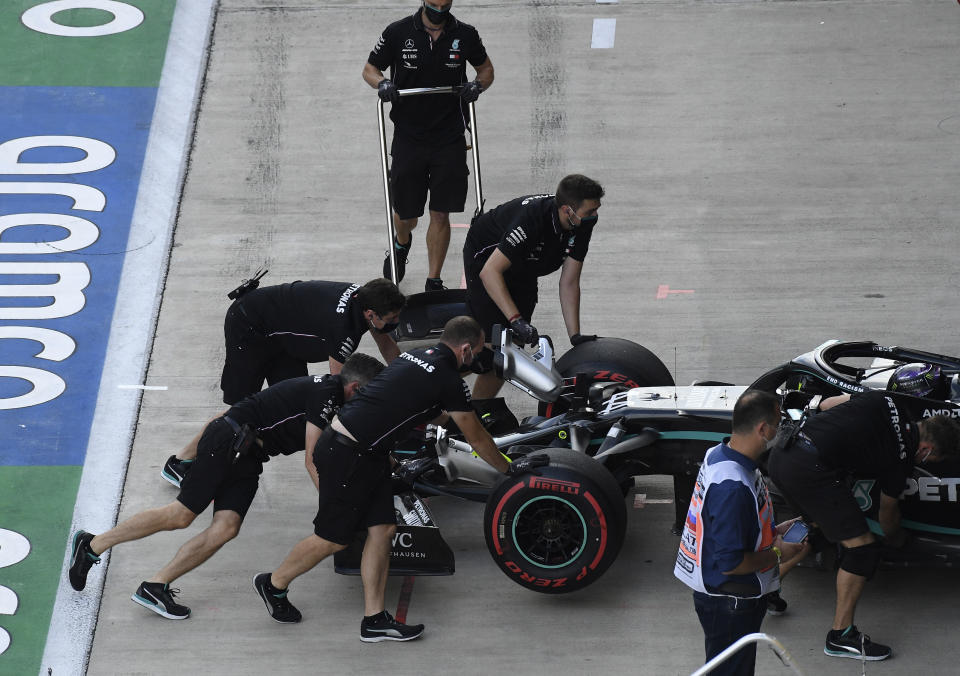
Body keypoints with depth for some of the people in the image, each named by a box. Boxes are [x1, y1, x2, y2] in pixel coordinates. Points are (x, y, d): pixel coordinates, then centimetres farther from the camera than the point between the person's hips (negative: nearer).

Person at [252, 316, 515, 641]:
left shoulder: (416, 355, 11)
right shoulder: (449, 380, -13)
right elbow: (476, 438, 1)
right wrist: (506, 467, 19)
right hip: (348, 456, -9)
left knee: (382, 528, 7)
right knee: (333, 538, 5)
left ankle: (374, 620, 9)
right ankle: (274, 584, 26)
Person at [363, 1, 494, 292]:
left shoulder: (465, 35, -1)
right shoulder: (398, 32, -6)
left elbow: (486, 68, 15)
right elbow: (370, 69, 6)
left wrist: (477, 85, -7)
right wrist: (382, 83, -16)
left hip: (450, 139, 0)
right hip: (408, 138, 0)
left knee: (440, 214, 0)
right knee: (406, 214, 9)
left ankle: (433, 282, 12)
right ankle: (402, 244, 45)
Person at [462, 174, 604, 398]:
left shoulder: (583, 225, -21)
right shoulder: (532, 217, -41)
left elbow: (569, 283, -15)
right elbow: (489, 272, -41)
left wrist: (576, 336, -21)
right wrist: (516, 320, -47)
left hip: (523, 268, 7)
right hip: (486, 258, -7)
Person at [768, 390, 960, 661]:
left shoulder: (885, 401, 13)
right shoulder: (901, 458, 3)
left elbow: (826, 404, 25)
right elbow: (888, 514, 22)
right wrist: (895, 538, 43)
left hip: (780, 455, 8)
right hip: (811, 468, -8)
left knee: (812, 521, 33)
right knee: (862, 547, 0)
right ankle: (840, 636, 3)